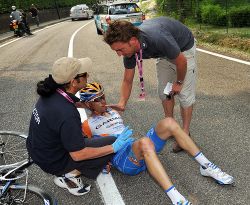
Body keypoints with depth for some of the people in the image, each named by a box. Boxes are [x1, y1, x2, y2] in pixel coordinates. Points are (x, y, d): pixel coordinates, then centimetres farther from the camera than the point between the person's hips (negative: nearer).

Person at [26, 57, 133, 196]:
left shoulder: (51, 94, -10)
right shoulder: (67, 114, -35)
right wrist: (114, 148, -20)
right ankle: (72, 174, -1)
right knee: (111, 142, -8)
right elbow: (78, 155, -25)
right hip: (53, 162, -8)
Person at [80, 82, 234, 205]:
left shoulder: (113, 112, 25)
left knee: (168, 123, -16)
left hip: (138, 147, 6)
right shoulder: (87, 125, 7)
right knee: (145, 142, -40)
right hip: (123, 159, -6)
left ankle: (206, 166, -12)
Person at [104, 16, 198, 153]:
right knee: (164, 92, 7)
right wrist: (121, 104, -24)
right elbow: (127, 81, -12)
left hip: (184, 48, -6)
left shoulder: (157, 39, -44)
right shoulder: (130, 49, -23)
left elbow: (181, 62, -27)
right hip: (164, 53, 6)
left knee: (185, 93, -5)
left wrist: (178, 83, -11)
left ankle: (185, 133, 9)